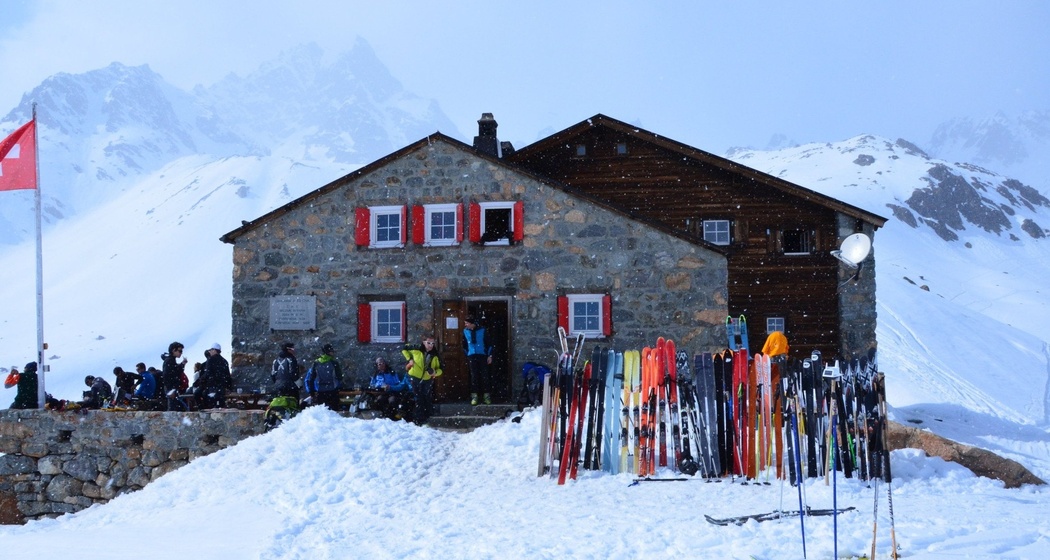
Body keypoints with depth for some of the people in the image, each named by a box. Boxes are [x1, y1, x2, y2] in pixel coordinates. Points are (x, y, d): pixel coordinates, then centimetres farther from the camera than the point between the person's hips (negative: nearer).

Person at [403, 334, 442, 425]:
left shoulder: (435, 356, -6)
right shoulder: (417, 350, -12)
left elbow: (440, 369, 1)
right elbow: (404, 350, 4)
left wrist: (435, 372, -21)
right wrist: (409, 359, -7)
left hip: (428, 380, 1)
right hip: (416, 379, -1)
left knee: (428, 400, 3)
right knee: (419, 401, 5)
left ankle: (427, 419, 13)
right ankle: (419, 420, 12)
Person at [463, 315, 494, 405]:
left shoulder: (482, 330, -3)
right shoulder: (465, 331, 4)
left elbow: (489, 343, 2)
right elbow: (464, 345, 15)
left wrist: (489, 355, -1)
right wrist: (466, 355, 13)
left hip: (482, 356, -1)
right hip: (471, 356, 2)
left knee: (484, 375, -1)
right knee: (474, 376, -2)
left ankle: (486, 396, 5)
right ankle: (474, 396, -1)